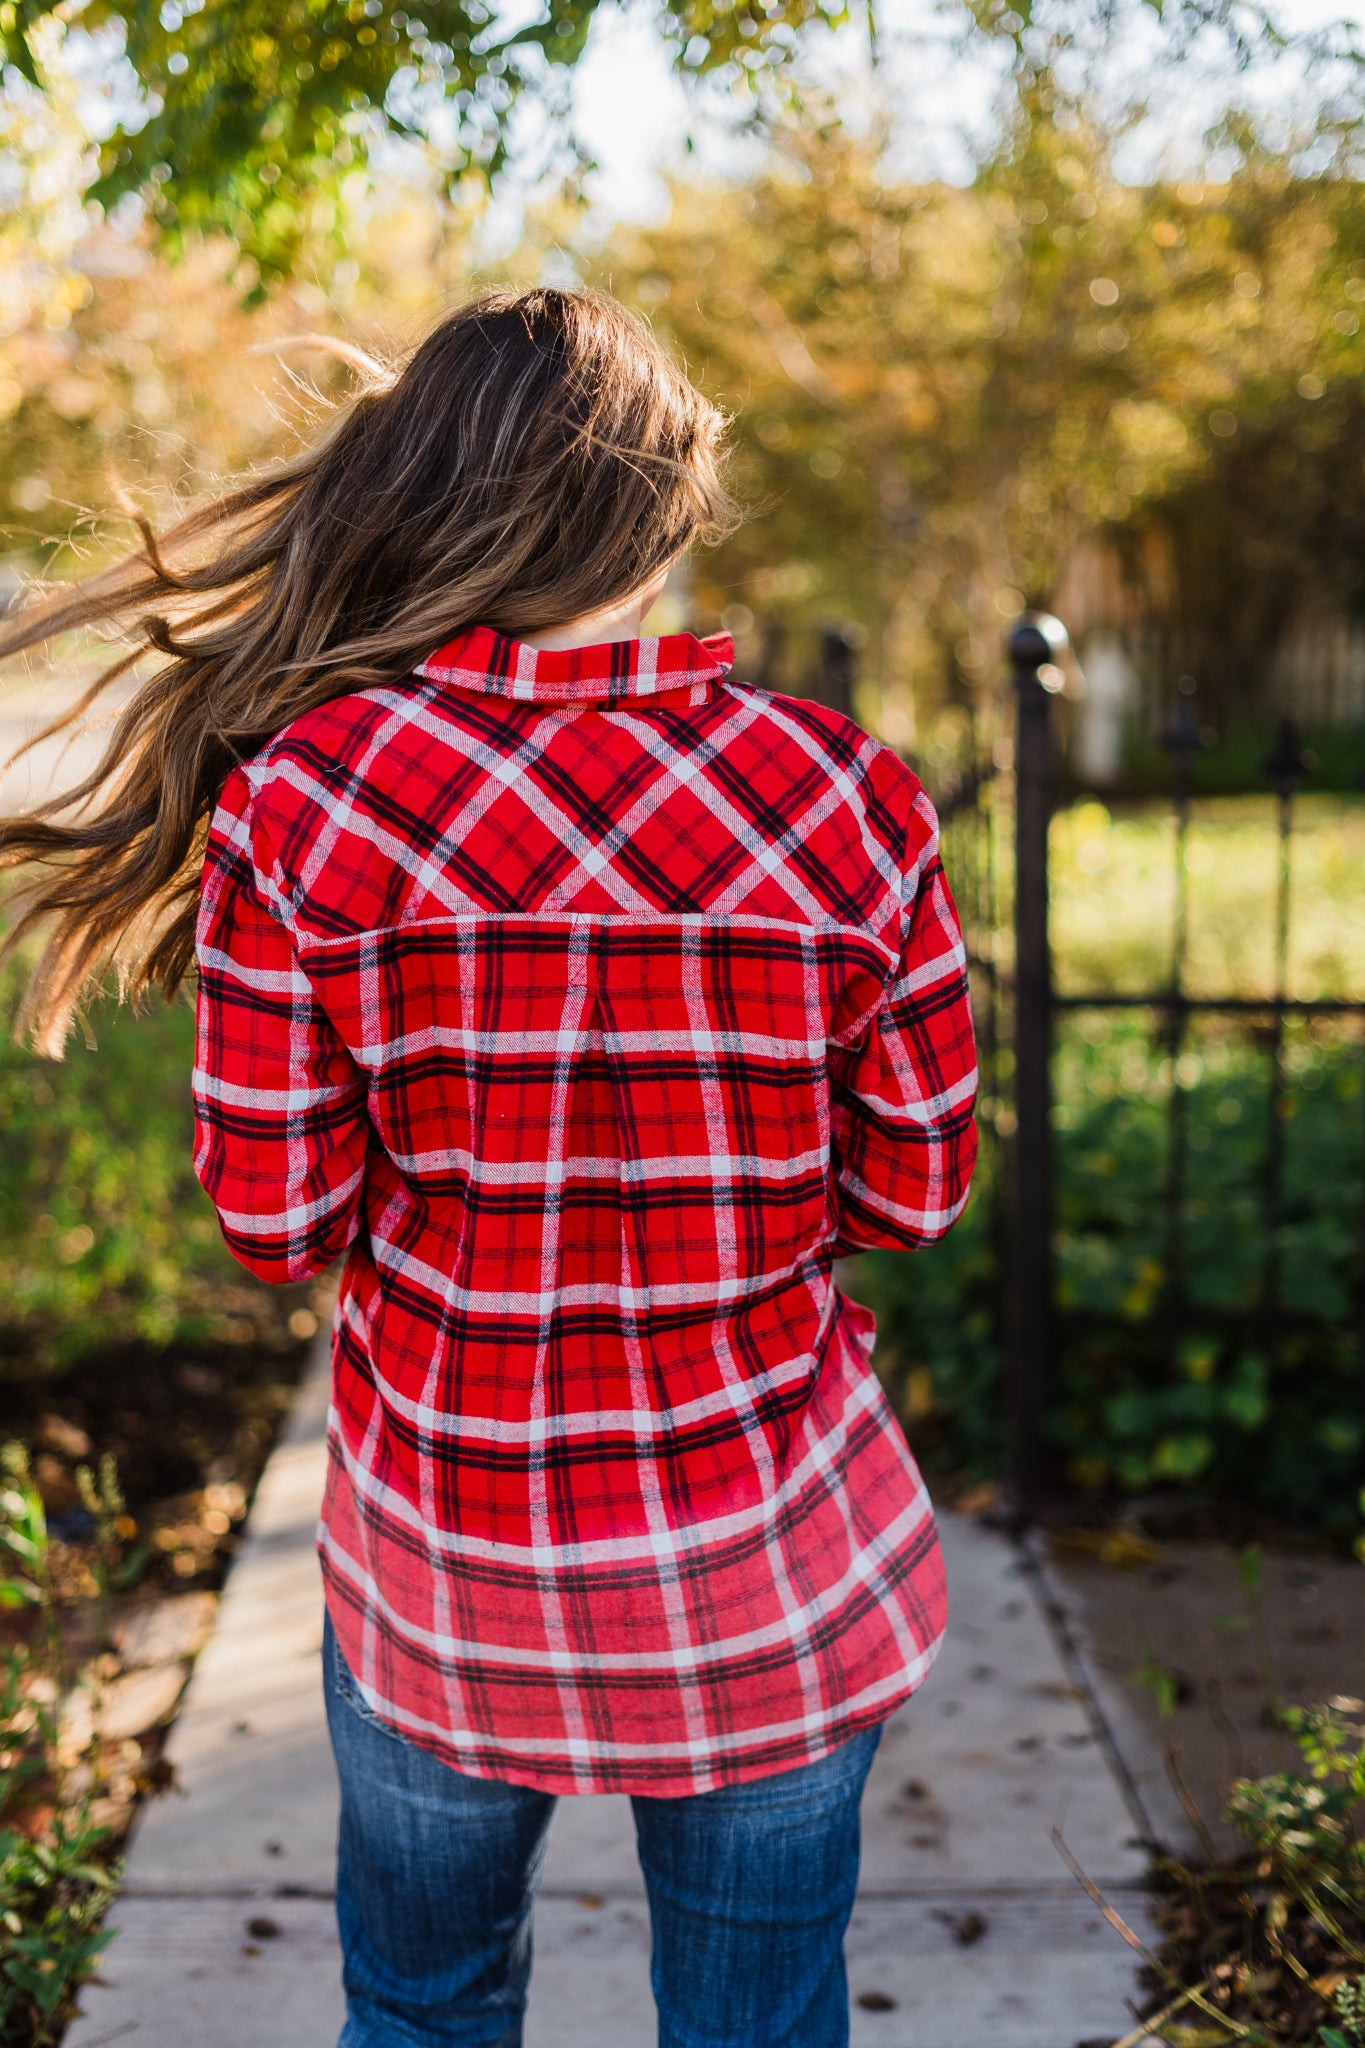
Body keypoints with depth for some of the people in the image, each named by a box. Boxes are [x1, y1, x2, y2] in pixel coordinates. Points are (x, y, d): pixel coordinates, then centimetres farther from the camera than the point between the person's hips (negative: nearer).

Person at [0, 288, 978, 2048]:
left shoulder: (300, 794, -14)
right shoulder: (845, 797, -12)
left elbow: (276, 1225, -9)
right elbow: (912, 1195, -4)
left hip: (443, 1563, 0)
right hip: (775, 1567, 0)